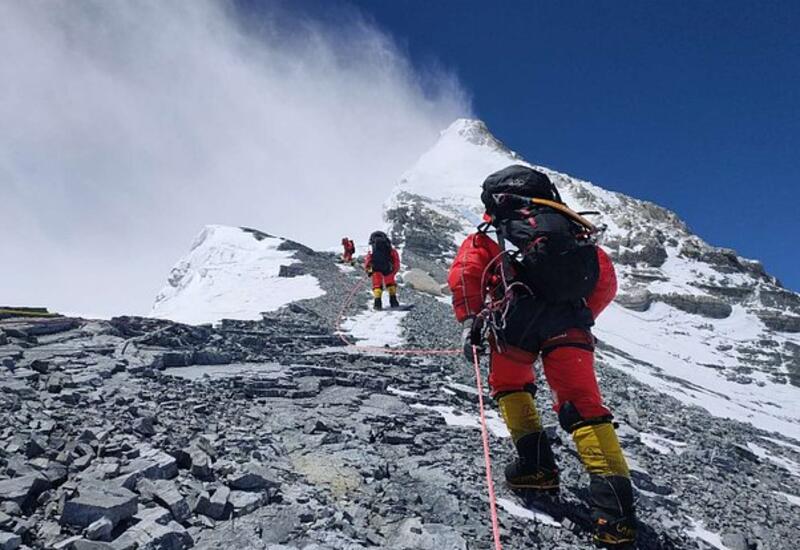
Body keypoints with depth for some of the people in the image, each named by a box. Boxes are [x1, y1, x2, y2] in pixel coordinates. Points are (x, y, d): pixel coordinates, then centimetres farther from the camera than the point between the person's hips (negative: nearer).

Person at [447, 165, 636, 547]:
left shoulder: (491, 235, 21)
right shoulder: (569, 227, 30)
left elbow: (464, 273, 3)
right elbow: (606, 280, 24)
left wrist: (471, 323, 5)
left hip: (520, 316, -2)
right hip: (571, 324, 3)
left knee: (509, 384, 24)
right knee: (582, 405, 5)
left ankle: (536, 462, 11)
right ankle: (615, 506, -7)